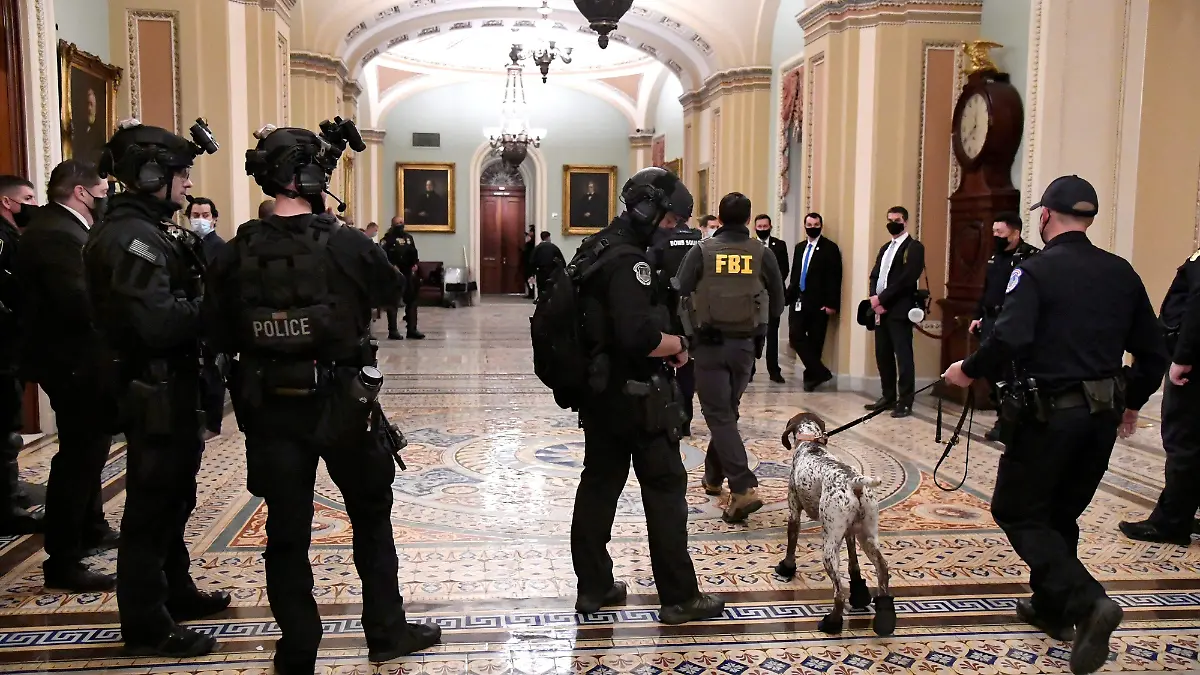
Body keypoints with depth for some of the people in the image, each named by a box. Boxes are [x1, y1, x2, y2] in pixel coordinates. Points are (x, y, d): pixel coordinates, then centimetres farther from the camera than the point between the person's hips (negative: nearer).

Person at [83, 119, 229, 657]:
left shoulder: (145, 230, 13)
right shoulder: (131, 237, -20)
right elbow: (159, 323, -29)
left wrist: (199, 254, -1)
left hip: (170, 388, 11)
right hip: (156, 393, -11)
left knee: (173, 497, 22)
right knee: (152, 507, 0)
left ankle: (176, 592, 38)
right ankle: (148, 628, 12)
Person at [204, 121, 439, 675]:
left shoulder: (238, 253, -5)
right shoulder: (346, 245, -13)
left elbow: (219, 335, -1)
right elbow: (388, 286, 5)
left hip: (270, 409, 2)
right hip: (340, 404, -2)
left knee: (286, 530, 11)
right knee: (371, 516, 17)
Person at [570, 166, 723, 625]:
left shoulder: (595, 247, 11)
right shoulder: (629, 260, -20)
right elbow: (640, 337, -31)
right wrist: (679, 344, -12)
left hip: (598, 391, 10)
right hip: (636, 396, -9)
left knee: (599, 484, 13)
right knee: (666, 490, 0)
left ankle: (593, 587, 22)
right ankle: (680, 597, 9)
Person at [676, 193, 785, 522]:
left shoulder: (701, 252, -8)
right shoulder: (763, 254, -3)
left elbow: (680, 295, -10)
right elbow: (777, 304, 2)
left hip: (709, 343, -3)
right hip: (746, 344, 3)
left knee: (718, 414, -2)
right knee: (728, 410, 19)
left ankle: (744, 488, -15)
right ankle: (714, 476, 33)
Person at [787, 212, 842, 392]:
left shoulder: (830, 248, -4)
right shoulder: (799, 247, 15)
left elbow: (834, 278, -9)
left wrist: (832, 303, -15)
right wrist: (790, 296, 10)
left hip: (818, 302, -5)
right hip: (798, 300, 5)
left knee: (815, 341, 1)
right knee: (796, 336, -5)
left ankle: (812, 374, 11)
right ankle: (820, 372, 0)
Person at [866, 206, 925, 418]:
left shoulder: (914, 247, -3)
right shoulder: (885, 248, 22)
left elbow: (907, 279, -14)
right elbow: (874, 275, 14)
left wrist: (882, 299, -15)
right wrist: (875, 299, -4)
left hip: (899, 310, -8)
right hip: (881, 309, 8)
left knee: (903, 355, -6)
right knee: (882, 354, 10)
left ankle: (905, 402, -2)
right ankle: (888, 396, 20)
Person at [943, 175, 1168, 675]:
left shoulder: (1035, 270, -11)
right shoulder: (1121, 272, 8)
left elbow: (1010, 338, -27)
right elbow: (1153, 351, 11)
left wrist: (970, 371, -10)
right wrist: (1131, 401, 25)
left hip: (1050, 412, -6)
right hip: (1104, 413, 7)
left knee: (1018, 512, 5)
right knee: (1061, 514, 20)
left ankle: (1086, 601, -12)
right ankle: (1051, 608, 31)